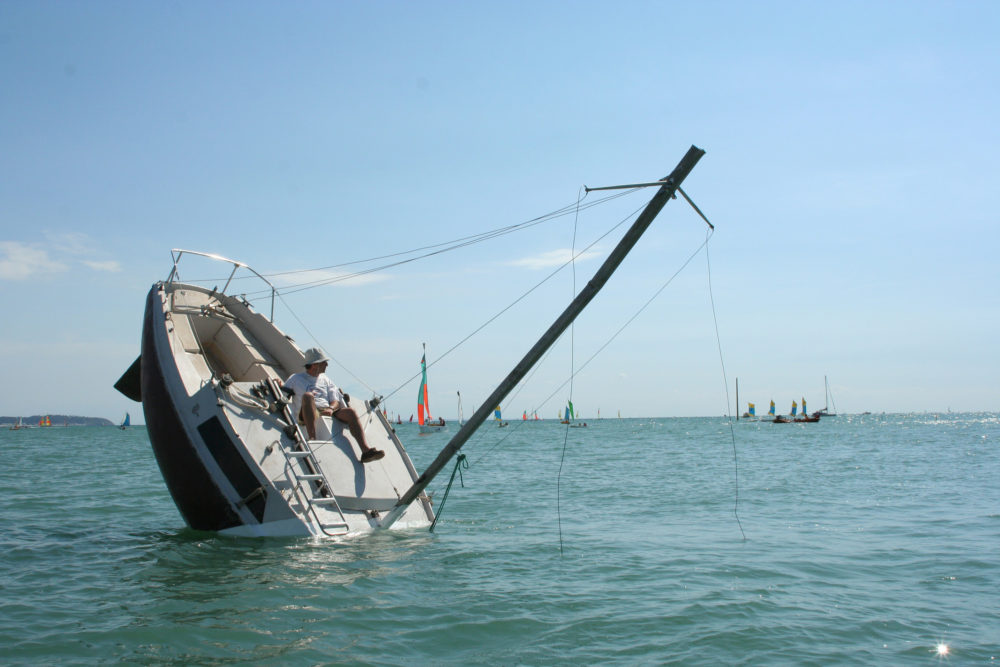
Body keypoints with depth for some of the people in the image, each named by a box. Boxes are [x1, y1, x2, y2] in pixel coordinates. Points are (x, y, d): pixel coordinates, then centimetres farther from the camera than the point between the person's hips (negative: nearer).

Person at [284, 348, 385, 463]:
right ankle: (312, 439, -49)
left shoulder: (326, 380, 27)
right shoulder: (295, 379, 20)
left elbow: (336, 401, 16)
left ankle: (366, 450, -39)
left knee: (350, 411, -24)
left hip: (328, 412, 3)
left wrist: (331, 408, -6)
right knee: (307, 395, -34)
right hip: (307, 415, -3)